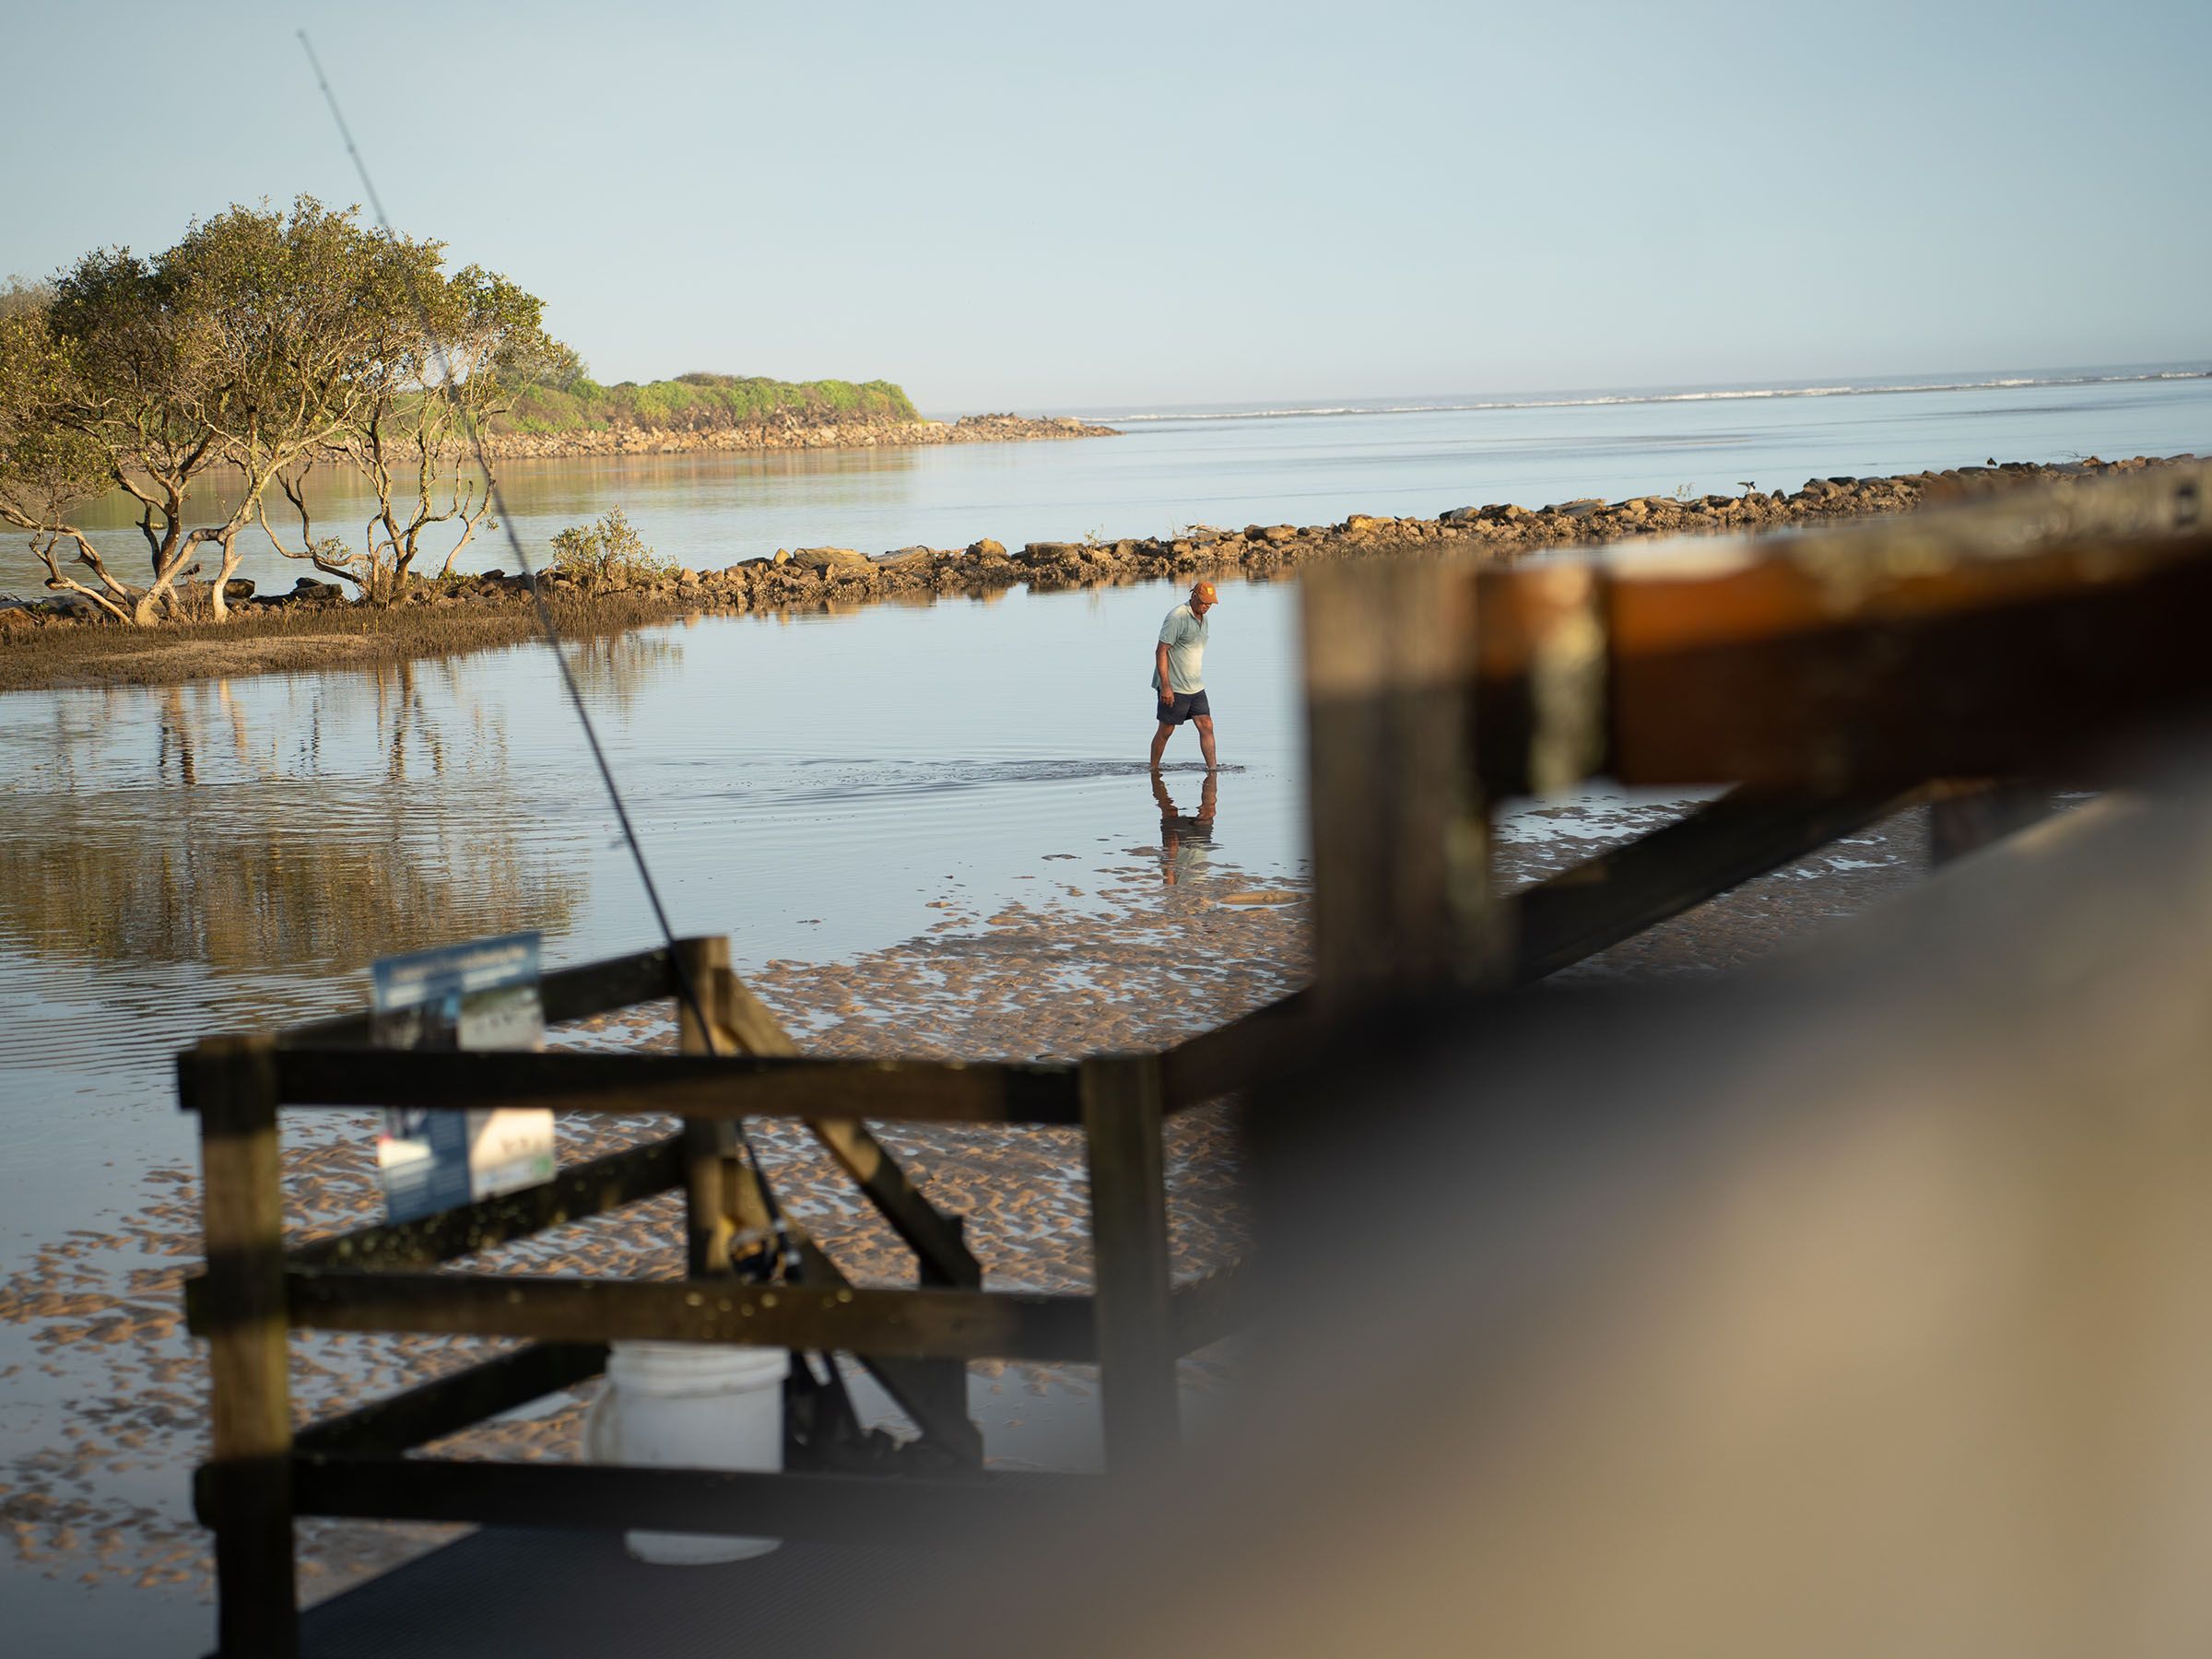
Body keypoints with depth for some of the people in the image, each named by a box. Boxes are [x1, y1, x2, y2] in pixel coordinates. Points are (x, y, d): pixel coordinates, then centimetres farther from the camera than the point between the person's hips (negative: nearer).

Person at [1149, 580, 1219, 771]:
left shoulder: (1202, 619, 13)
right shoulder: (1177, 617, -15)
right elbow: (1161, 651, -18)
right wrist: (1165, 686, -22)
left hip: (1196, 688, 8)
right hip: (1173, 688, -8)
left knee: (1206, 726, -2)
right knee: (1166, 731, 2)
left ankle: (1212, 767, -4)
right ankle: (1153, 770, 15)